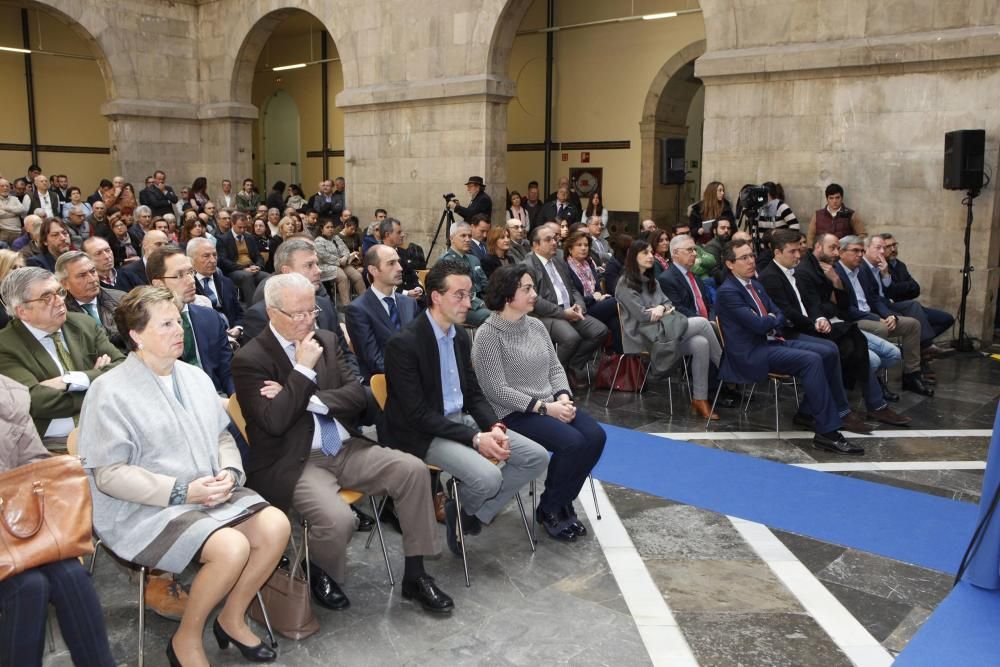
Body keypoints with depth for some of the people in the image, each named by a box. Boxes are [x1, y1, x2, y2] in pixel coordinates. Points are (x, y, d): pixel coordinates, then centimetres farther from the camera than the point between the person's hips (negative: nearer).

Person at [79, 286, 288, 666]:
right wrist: (182, 492, -20)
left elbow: (223, 437, 17)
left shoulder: (195, 378, 11)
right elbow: (109, 474, -14)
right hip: (144, 511, -7)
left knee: (275, 525, -17)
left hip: (211, 494, 7)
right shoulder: (110, 392, -10)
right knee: (231, 548, -29)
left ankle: (232, 618, 6)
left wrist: (229, 474, -6)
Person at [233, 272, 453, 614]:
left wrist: (307, 399, -11)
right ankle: (322, 575, 6)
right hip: (294, 463, -6)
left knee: (414, 470, -14)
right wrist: (304, 370, -17)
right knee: (337, 518, -31)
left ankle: (415, 574, -1)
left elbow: (358, 395, 4)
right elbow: (274, 422, -18)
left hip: (346, 448, 6)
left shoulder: (327, 341, 11)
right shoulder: (250, 359, -7)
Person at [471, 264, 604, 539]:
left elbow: (555, 367, 13)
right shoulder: (489, 334, -12)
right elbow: (497, 390, -16)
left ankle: (562, 501, 5)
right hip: (513, 412, -7)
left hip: (551, 405, 7)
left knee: (595, 436, -15)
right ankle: (548, 509, -1)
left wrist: (563, 397, -8)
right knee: (572, 442, -26)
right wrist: (544, 407, -19)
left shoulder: (536, 326, 10)